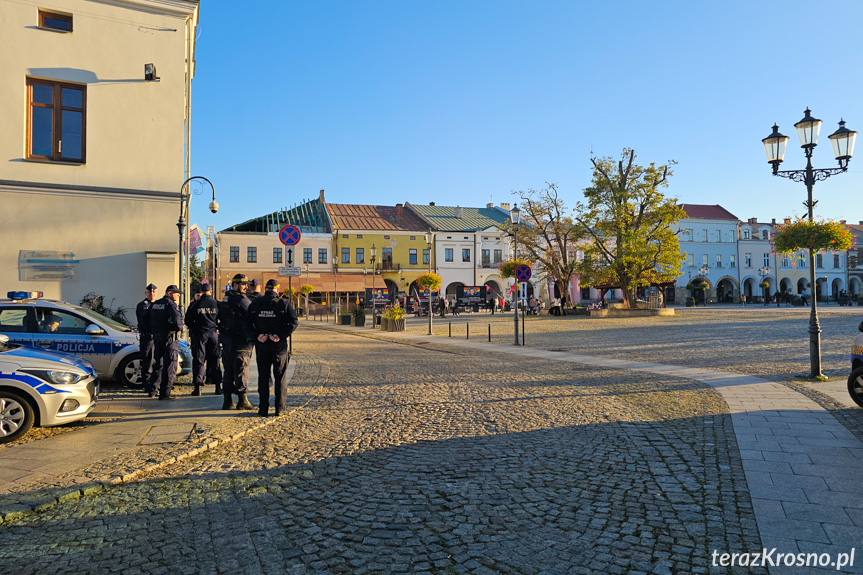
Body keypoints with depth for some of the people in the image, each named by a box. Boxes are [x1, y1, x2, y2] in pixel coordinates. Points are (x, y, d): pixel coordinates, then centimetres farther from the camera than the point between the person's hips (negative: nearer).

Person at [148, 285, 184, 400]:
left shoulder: (154, 304, 15)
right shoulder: (171, 304, -10)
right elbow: (176, 318, -26)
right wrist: (180, 327, -10)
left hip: (157, 337, 8)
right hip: (170, 338, -8)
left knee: (159, 364, 20)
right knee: (170, 366, -3)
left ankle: (152, 390, 24)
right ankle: (165, 393, -5)